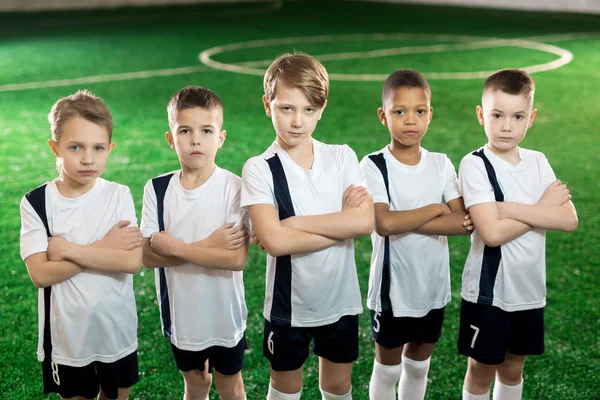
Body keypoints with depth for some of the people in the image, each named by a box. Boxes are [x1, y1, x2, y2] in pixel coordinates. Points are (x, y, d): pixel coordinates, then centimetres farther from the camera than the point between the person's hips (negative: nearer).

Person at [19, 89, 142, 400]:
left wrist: (67, 249, -20)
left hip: (117, 331, 1)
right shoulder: (36, 203, -11)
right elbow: (40, 274, -19)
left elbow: (133, 261, -20)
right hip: (66, 335, 0)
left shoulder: (118, 196, -10)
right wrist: (104, 247, -20)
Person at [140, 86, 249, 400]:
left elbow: (237, 258, -24)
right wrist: (205, 246, -23)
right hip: (181, 313, 3)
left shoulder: (234, 187, -18)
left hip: (225, 313, -2)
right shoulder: (157, 189, -8)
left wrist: (175, 247, -23)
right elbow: (148, 256, -13)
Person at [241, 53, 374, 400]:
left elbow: (366, 221, -18)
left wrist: (293, 223, -21)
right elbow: (274, 241, -25)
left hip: (341, 299, 2)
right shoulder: (260, 169, -13)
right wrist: (342, 223, -21)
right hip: (288, 303, -2)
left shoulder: (342, 157, -5)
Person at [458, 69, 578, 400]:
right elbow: (492, 232, -25)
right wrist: (543, 207, -15)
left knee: (513, 369, 19)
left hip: (529, 290, 5)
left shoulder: (538, 162, 0)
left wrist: (512, 208, -21)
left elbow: (570, 220, -11)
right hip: (487, 292, -5)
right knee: (481, 373, 11)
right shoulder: (475, 165, -15)